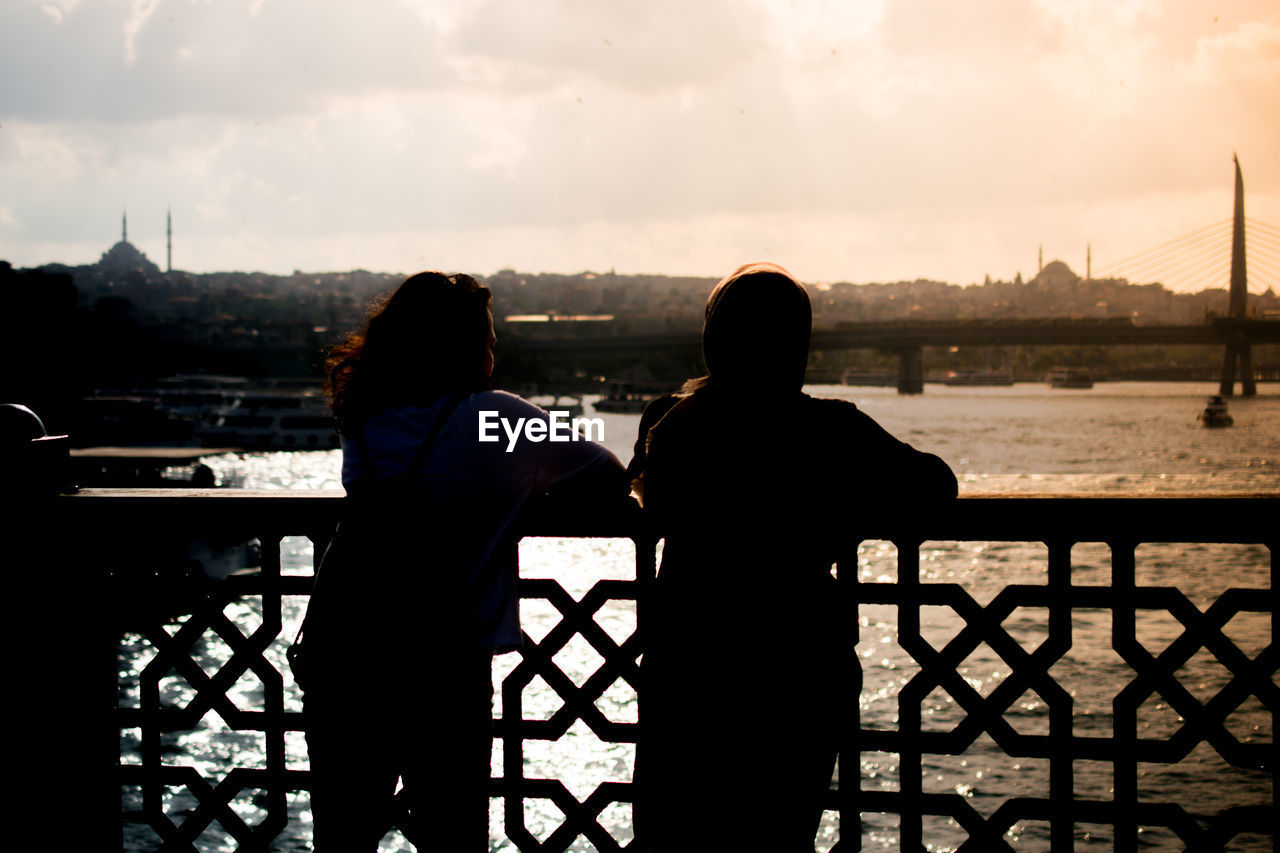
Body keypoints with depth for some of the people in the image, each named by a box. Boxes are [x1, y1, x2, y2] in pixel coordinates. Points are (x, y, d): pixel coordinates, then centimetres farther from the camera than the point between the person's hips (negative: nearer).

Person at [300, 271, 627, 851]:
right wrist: (524, 486, 19)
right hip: (444, 664, -4)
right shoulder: (495, 417, -4)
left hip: (338, 655, 4)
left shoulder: (362, 416, 9)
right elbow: (610, 477, 4)